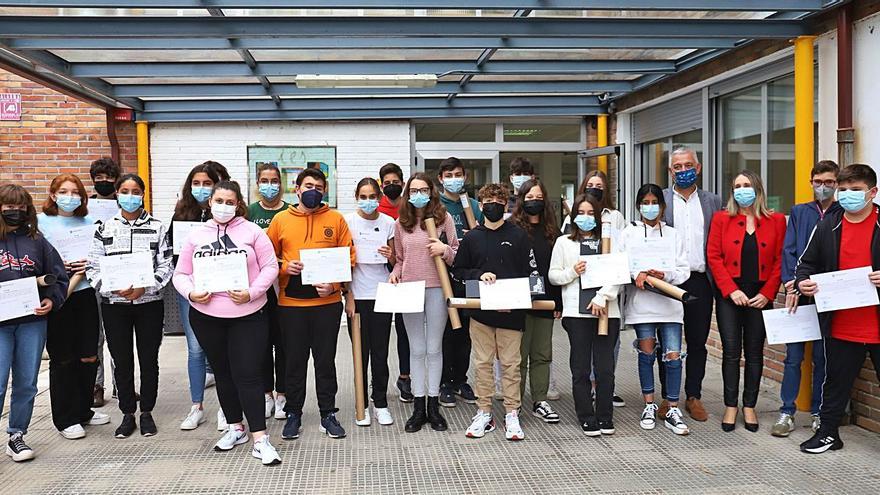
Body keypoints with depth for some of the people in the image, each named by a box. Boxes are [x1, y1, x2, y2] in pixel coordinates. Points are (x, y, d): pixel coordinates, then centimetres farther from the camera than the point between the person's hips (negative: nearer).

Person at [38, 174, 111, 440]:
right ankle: (65, 419, 12)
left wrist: (88, 265, -9)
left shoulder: (89, 223, 10)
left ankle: (83, 410, 23)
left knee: (88, 356, 6)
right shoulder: (41, 222, 2)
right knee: (62, 358, 2)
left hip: (84, 293, 3)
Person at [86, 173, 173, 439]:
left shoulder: (157, 228, 1)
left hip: (149, 304, -1)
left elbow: (166, 266, -2)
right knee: (122, 361, 7)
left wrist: (144, 288, -17)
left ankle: (146, 412, 20)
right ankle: (127, 414, 20)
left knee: (149, 359, 5)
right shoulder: (105, 229, 4)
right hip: (114, 305, 1)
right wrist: (114, 288, -15)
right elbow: (93, 268, 2)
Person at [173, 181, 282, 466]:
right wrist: (191, 293, -10)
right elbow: (180, 274, 10)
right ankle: (236, 427, 31)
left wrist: (252, 293, -16)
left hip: (248, 315, -3)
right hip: (205, 315, 4)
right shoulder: (196, 236, 7)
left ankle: (260, 440, -5)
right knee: (222, 372, 15)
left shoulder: (252, 231, -1)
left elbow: (270, 266, -3)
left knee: (248, 375, -7)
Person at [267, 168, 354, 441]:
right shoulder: (281, 219, 4)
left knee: (325, 359, 8)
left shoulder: (335, 219, 3)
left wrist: (335, 285, -11)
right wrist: (284, 267, -12)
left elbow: (349, 258, 2)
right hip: (291, 303, 0)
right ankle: (293, 414, 22)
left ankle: (328, 414, 20)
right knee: (294, 360, 8)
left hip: (328, 303, 0)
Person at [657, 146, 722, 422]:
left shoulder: (713, 202, 11)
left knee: (697, 343, 7)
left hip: (700, 282, 2)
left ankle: (693, 397, 18)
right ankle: (667, 397, 15)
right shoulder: (659, 200, 5)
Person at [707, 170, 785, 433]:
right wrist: (732, 291, -11)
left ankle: (749, 407, 17)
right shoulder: (722, 219, 3)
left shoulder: (776, 221, 4)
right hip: (729, 296, 0)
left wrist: (767, 293, -8)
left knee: (755, 352, 6)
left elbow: (780, 260, 2)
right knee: (731, 352, 0)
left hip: (760, 297, 1)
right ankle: (730, 407, 9)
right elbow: (713, 257, -2)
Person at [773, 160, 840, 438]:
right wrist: (791, 285, -7)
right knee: (794, 355, 1)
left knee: (823, 357, 5)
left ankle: (818, 414, 16)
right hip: (798, 293, 1)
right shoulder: (799, 212, 12)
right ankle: (787, 413, 7)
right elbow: (788, 250, 6)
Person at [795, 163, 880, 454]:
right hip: (841, 326, 3)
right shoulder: (827, 226, 6)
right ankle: (828, 432, 28)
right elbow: (808, 262, 11)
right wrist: (802, 282, -9)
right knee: (836, 380, 15)